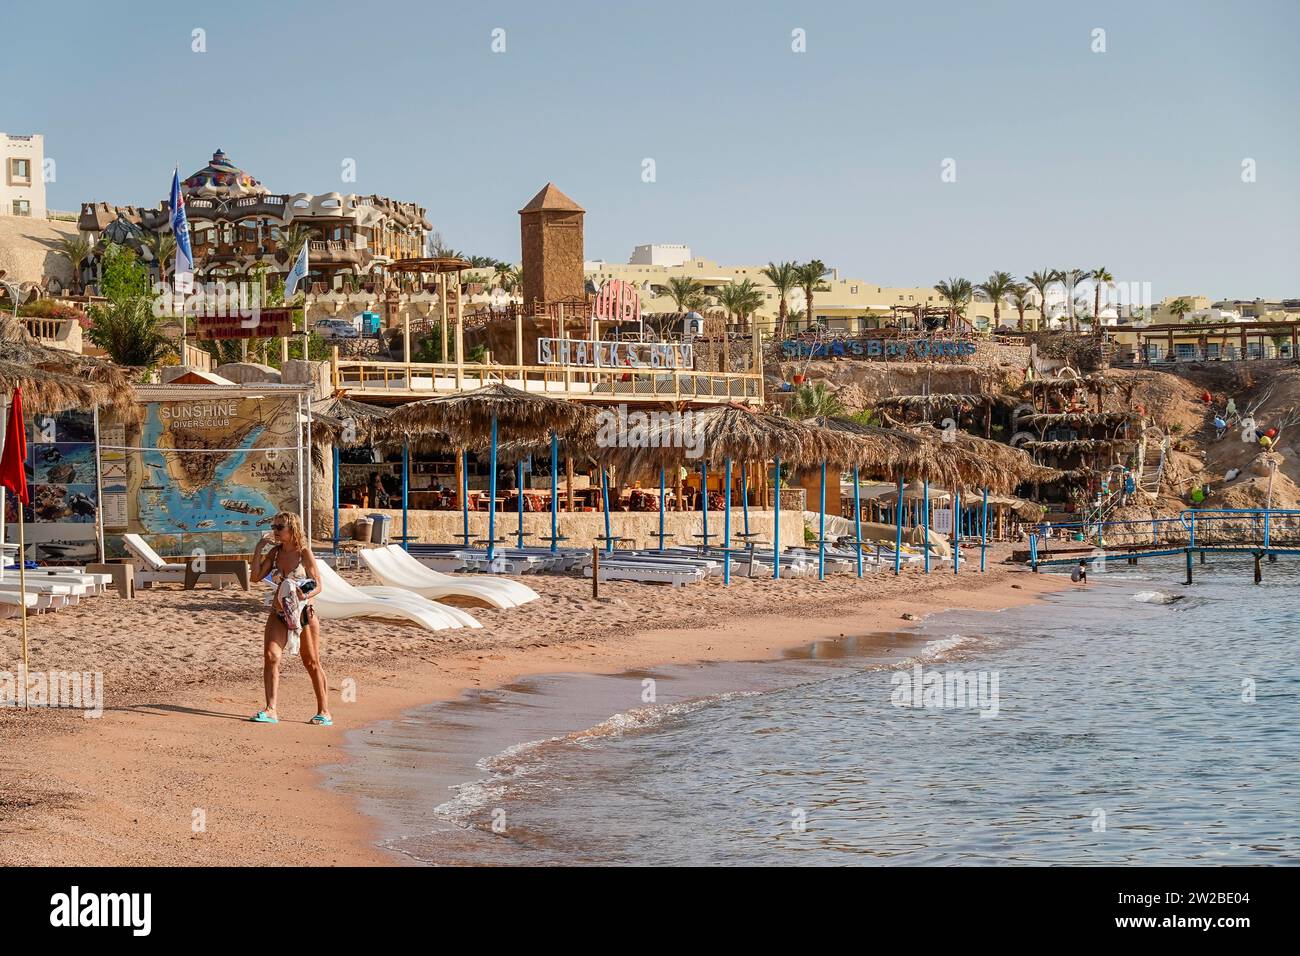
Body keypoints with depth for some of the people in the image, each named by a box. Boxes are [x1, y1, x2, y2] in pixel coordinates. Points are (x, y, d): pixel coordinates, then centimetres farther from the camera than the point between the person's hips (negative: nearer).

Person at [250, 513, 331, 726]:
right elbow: (257, 575, 2)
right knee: (270, 656, -13)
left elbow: (318, 586, -7)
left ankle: (324, 712, 13)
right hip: (278, 613, 4)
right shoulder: (275, 552, 7)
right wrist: (259, 548, -2)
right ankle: (270, 710, -14)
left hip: (304, 613, -4)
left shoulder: (304, 553, -7)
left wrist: (304, 596, -26)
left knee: (312, 663, 4)